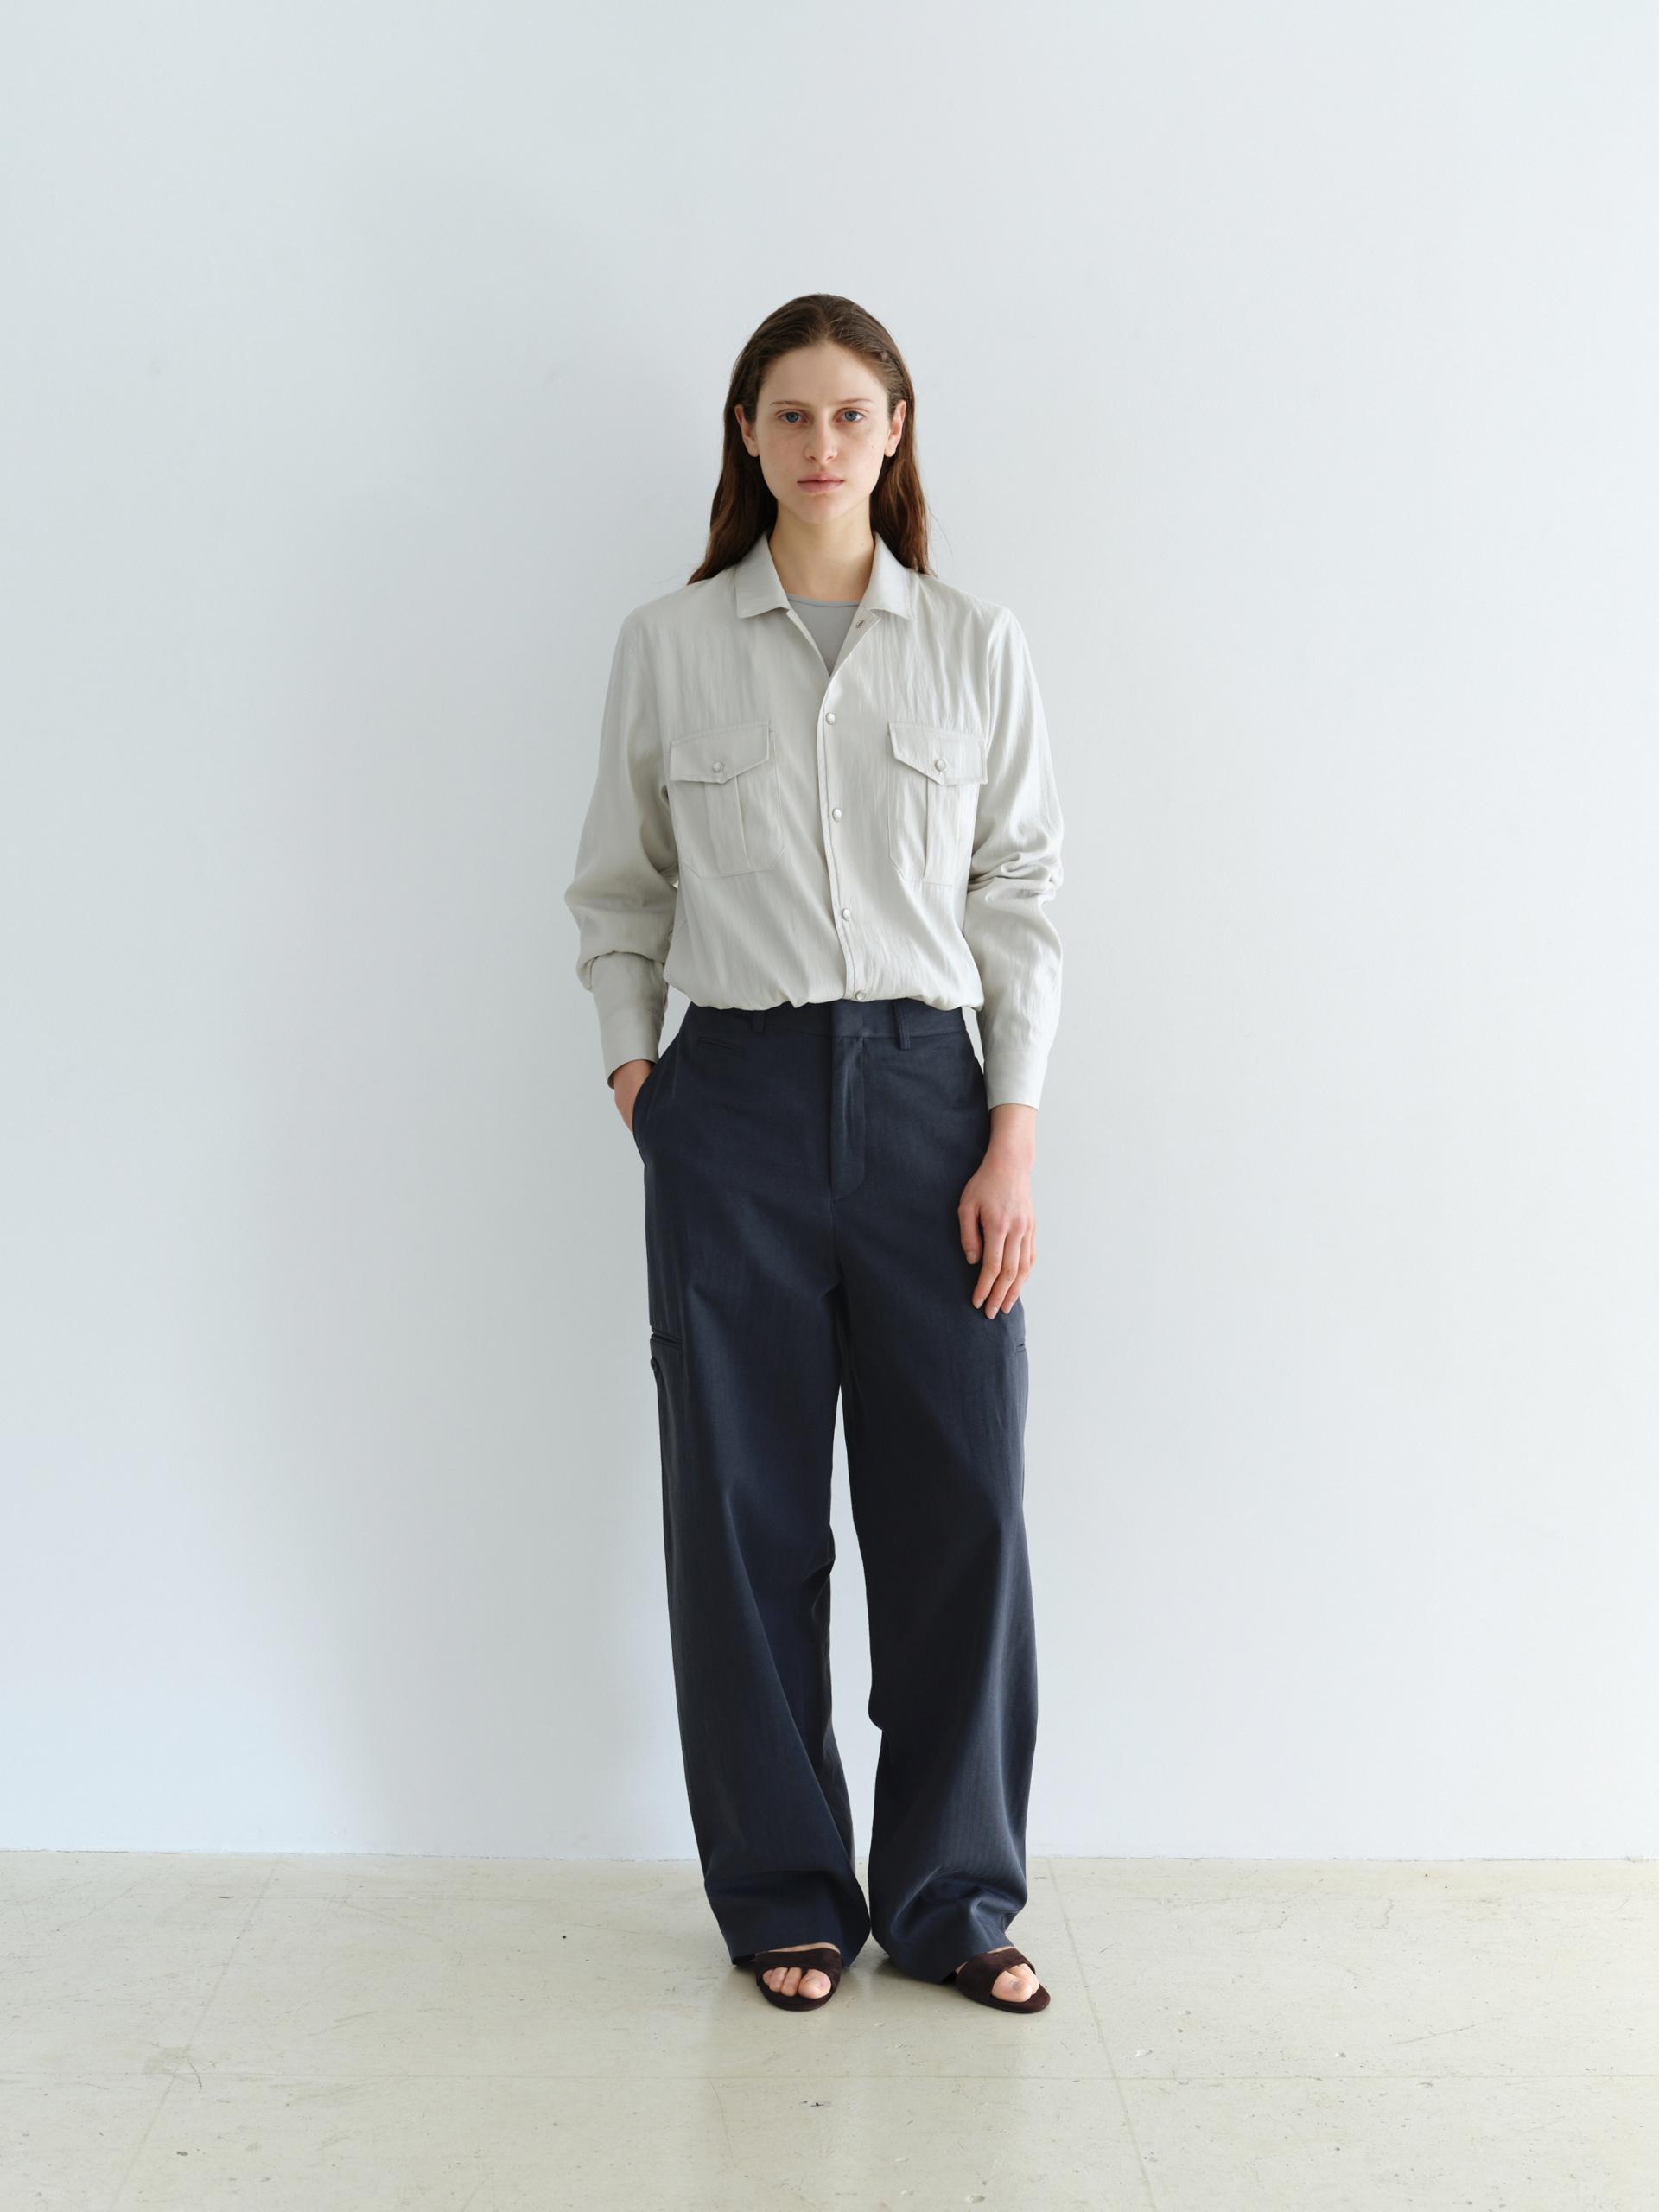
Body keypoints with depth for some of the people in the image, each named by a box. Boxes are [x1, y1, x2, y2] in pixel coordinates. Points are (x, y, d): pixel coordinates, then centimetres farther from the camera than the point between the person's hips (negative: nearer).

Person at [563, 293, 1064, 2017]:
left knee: (960, 1502, 2)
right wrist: (632, 1070, 1)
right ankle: (787, 1897, 23)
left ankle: (951, 1898, 21)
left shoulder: (979, 648, 7)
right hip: (734, 1099, 0)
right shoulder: (666, 645, 6)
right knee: (745, 1512, 5)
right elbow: (618, 889, 12)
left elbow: (1020, 899, 4)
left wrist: (1015, 1140, -3)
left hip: (925, 1093, 1)